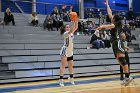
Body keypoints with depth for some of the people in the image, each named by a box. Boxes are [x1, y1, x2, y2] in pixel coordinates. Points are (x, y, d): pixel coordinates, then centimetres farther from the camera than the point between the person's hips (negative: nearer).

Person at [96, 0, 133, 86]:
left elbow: (111, 26, -25)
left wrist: (102, 26, -36)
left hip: (118, 42, -9)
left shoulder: (117, 23, -1)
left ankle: (128, 77, -19)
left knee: (122, 59, -16)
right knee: (120, 61, 4)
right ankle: (127, 77, 3)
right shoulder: (114, 23, 20)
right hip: (115, 43, 9)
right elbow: (109, 13, 29)